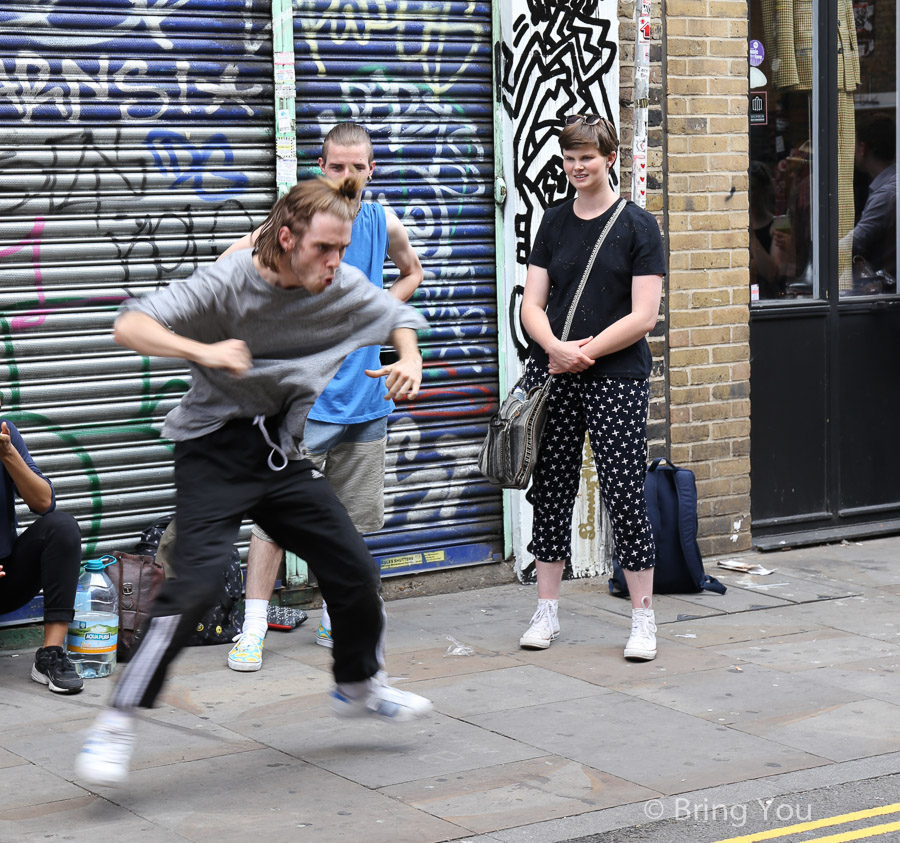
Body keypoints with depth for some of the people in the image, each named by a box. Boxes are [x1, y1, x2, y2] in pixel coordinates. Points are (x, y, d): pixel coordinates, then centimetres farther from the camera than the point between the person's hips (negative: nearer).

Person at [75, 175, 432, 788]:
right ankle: (118, 724, -13)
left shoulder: (344, 288, -4)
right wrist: (203, 351, -43)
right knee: (196, 582, -21)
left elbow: (399, 318, 17)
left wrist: (409, 359, -6)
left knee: (355, 571, 6)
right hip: (216, 451, -6)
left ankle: (359, 686, 34)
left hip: (283, 454, 6)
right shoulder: (228, 282, -19)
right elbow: (131, 327, -27)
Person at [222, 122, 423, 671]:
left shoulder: (384, 224, 6)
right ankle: (253, 630, -2)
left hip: (364, 394, 5)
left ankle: (335, 621, 24)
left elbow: (412, 273, 27)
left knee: (351, 517, 11)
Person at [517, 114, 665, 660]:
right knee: (551, 491, 8)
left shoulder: (637, 226, -3)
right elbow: (532, 304, 7)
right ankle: (548, 611, 18)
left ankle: (644, 618, 6)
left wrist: (587, 350, -13)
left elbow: (643, 315, -9)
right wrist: (556, 348, -12)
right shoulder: (555, 222, 10)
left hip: (616, 376, -4)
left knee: (624, 492, -4)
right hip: (552, 375, 4)